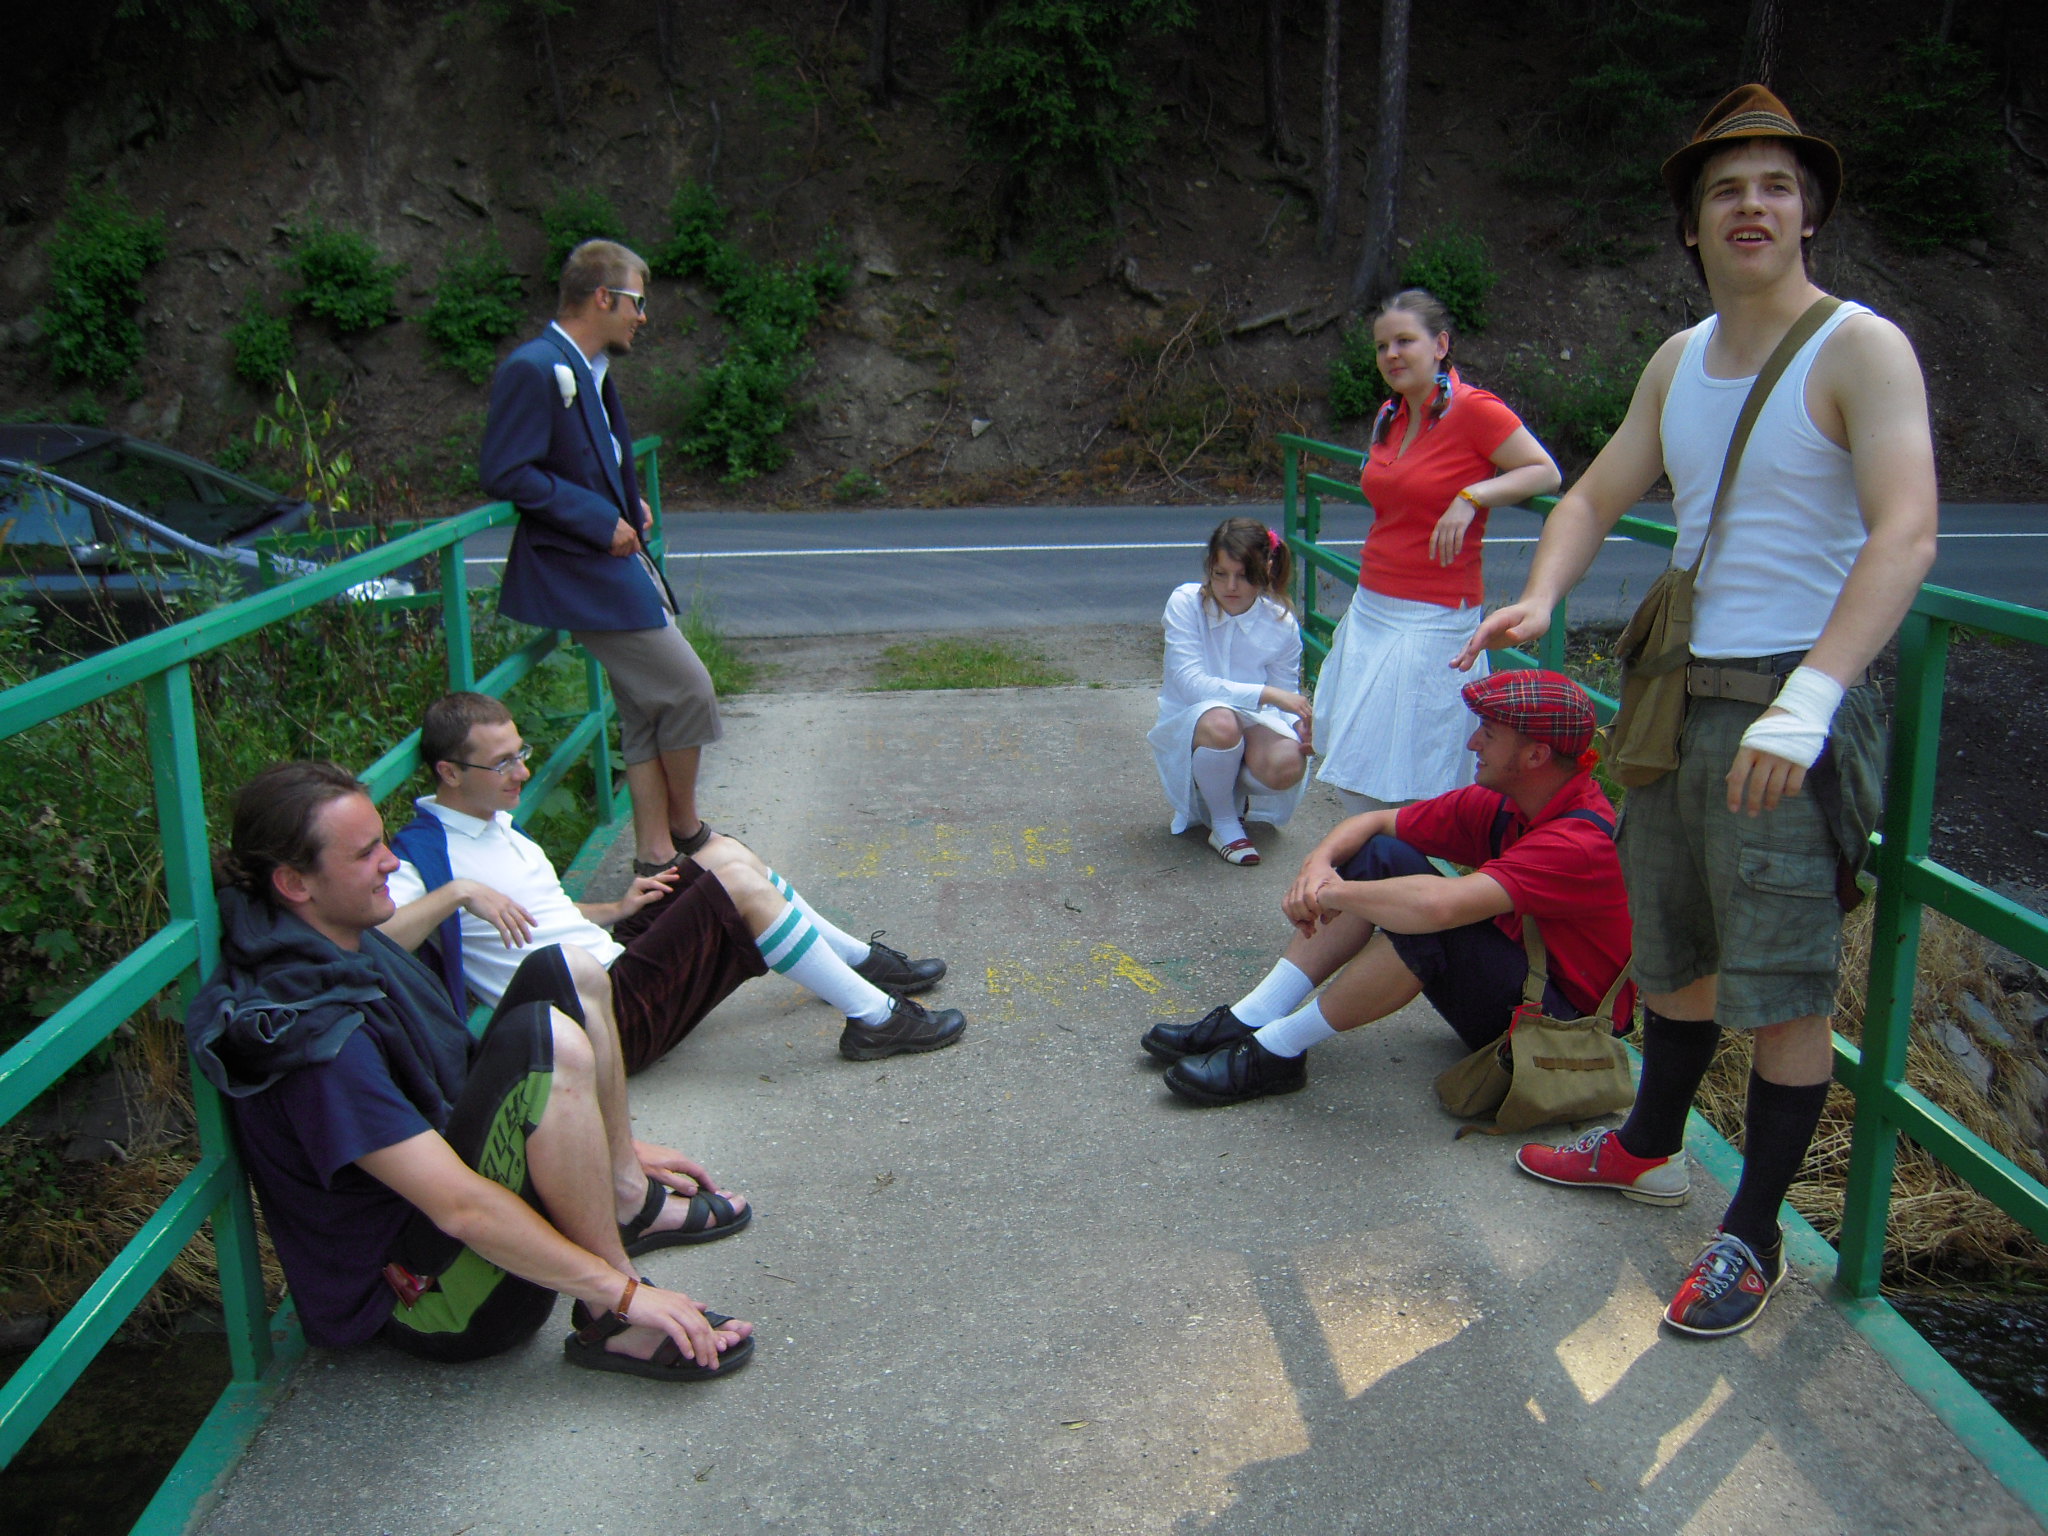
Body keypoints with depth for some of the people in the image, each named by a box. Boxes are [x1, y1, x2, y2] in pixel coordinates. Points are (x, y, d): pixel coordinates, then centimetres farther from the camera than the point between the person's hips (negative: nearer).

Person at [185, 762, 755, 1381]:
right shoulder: (315, 1033, -28)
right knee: (544, 1037, -31)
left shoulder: (357, 948, 4)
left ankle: (628, 1199, 2)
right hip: (425, 1297, -9)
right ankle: (611, 1326, -20)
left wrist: (615, 1148, 17)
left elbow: (457, 1071, 17)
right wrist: (622, 1294, -26)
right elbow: (460, 1208, -31)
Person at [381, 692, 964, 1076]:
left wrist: (616, 910, 13)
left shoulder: (496, 822, 16)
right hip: (610, 1016, -10)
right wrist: (456, 893, -33)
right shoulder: (425, 854, -13)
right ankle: (875, 1018, -8)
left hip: (613, 959, 10)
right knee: (738, 882, -17)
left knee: (723, 852, 6)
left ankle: (862, 960, 17)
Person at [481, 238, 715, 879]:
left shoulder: (588, 369, 15)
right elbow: (505, 472, -21)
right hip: (583, 572, -10)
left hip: (618, 562, 10)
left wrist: (630, 502, 10)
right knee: (688, 689, -8)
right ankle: (685, 827, 13)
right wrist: (600, 520, -18)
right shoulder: (533, 369, -16)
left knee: (647, 713, 10)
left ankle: (656, 852, 18)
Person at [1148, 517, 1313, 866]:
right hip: (1187, 727, -2)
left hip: (1253, 725, 3)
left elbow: (1285, 698, 1)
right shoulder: (1185, 603, -13)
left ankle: (1232, 793, 8)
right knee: (1219, 722, -39)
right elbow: (1190, 682, -23)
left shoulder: (1281, 624, -6)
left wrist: (1301, 724, -24)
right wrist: (1265, 693, -32)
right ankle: (1223, 822, -11)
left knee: (1287, 766, -32)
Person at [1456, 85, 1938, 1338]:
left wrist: (1809, 700, -35)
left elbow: (1906, 535, -23)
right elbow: (1598, 496, 17)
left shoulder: (1860, 348, -10)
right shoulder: (1679, 361, 11)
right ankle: (1653, 1148, 39)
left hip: (1793, 708, -7)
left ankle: (1754, 1235, 12)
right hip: (1679, 692, 7)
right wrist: (1540, 598, -5)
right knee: (1677, 945, 20)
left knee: (1784, 986, -2)